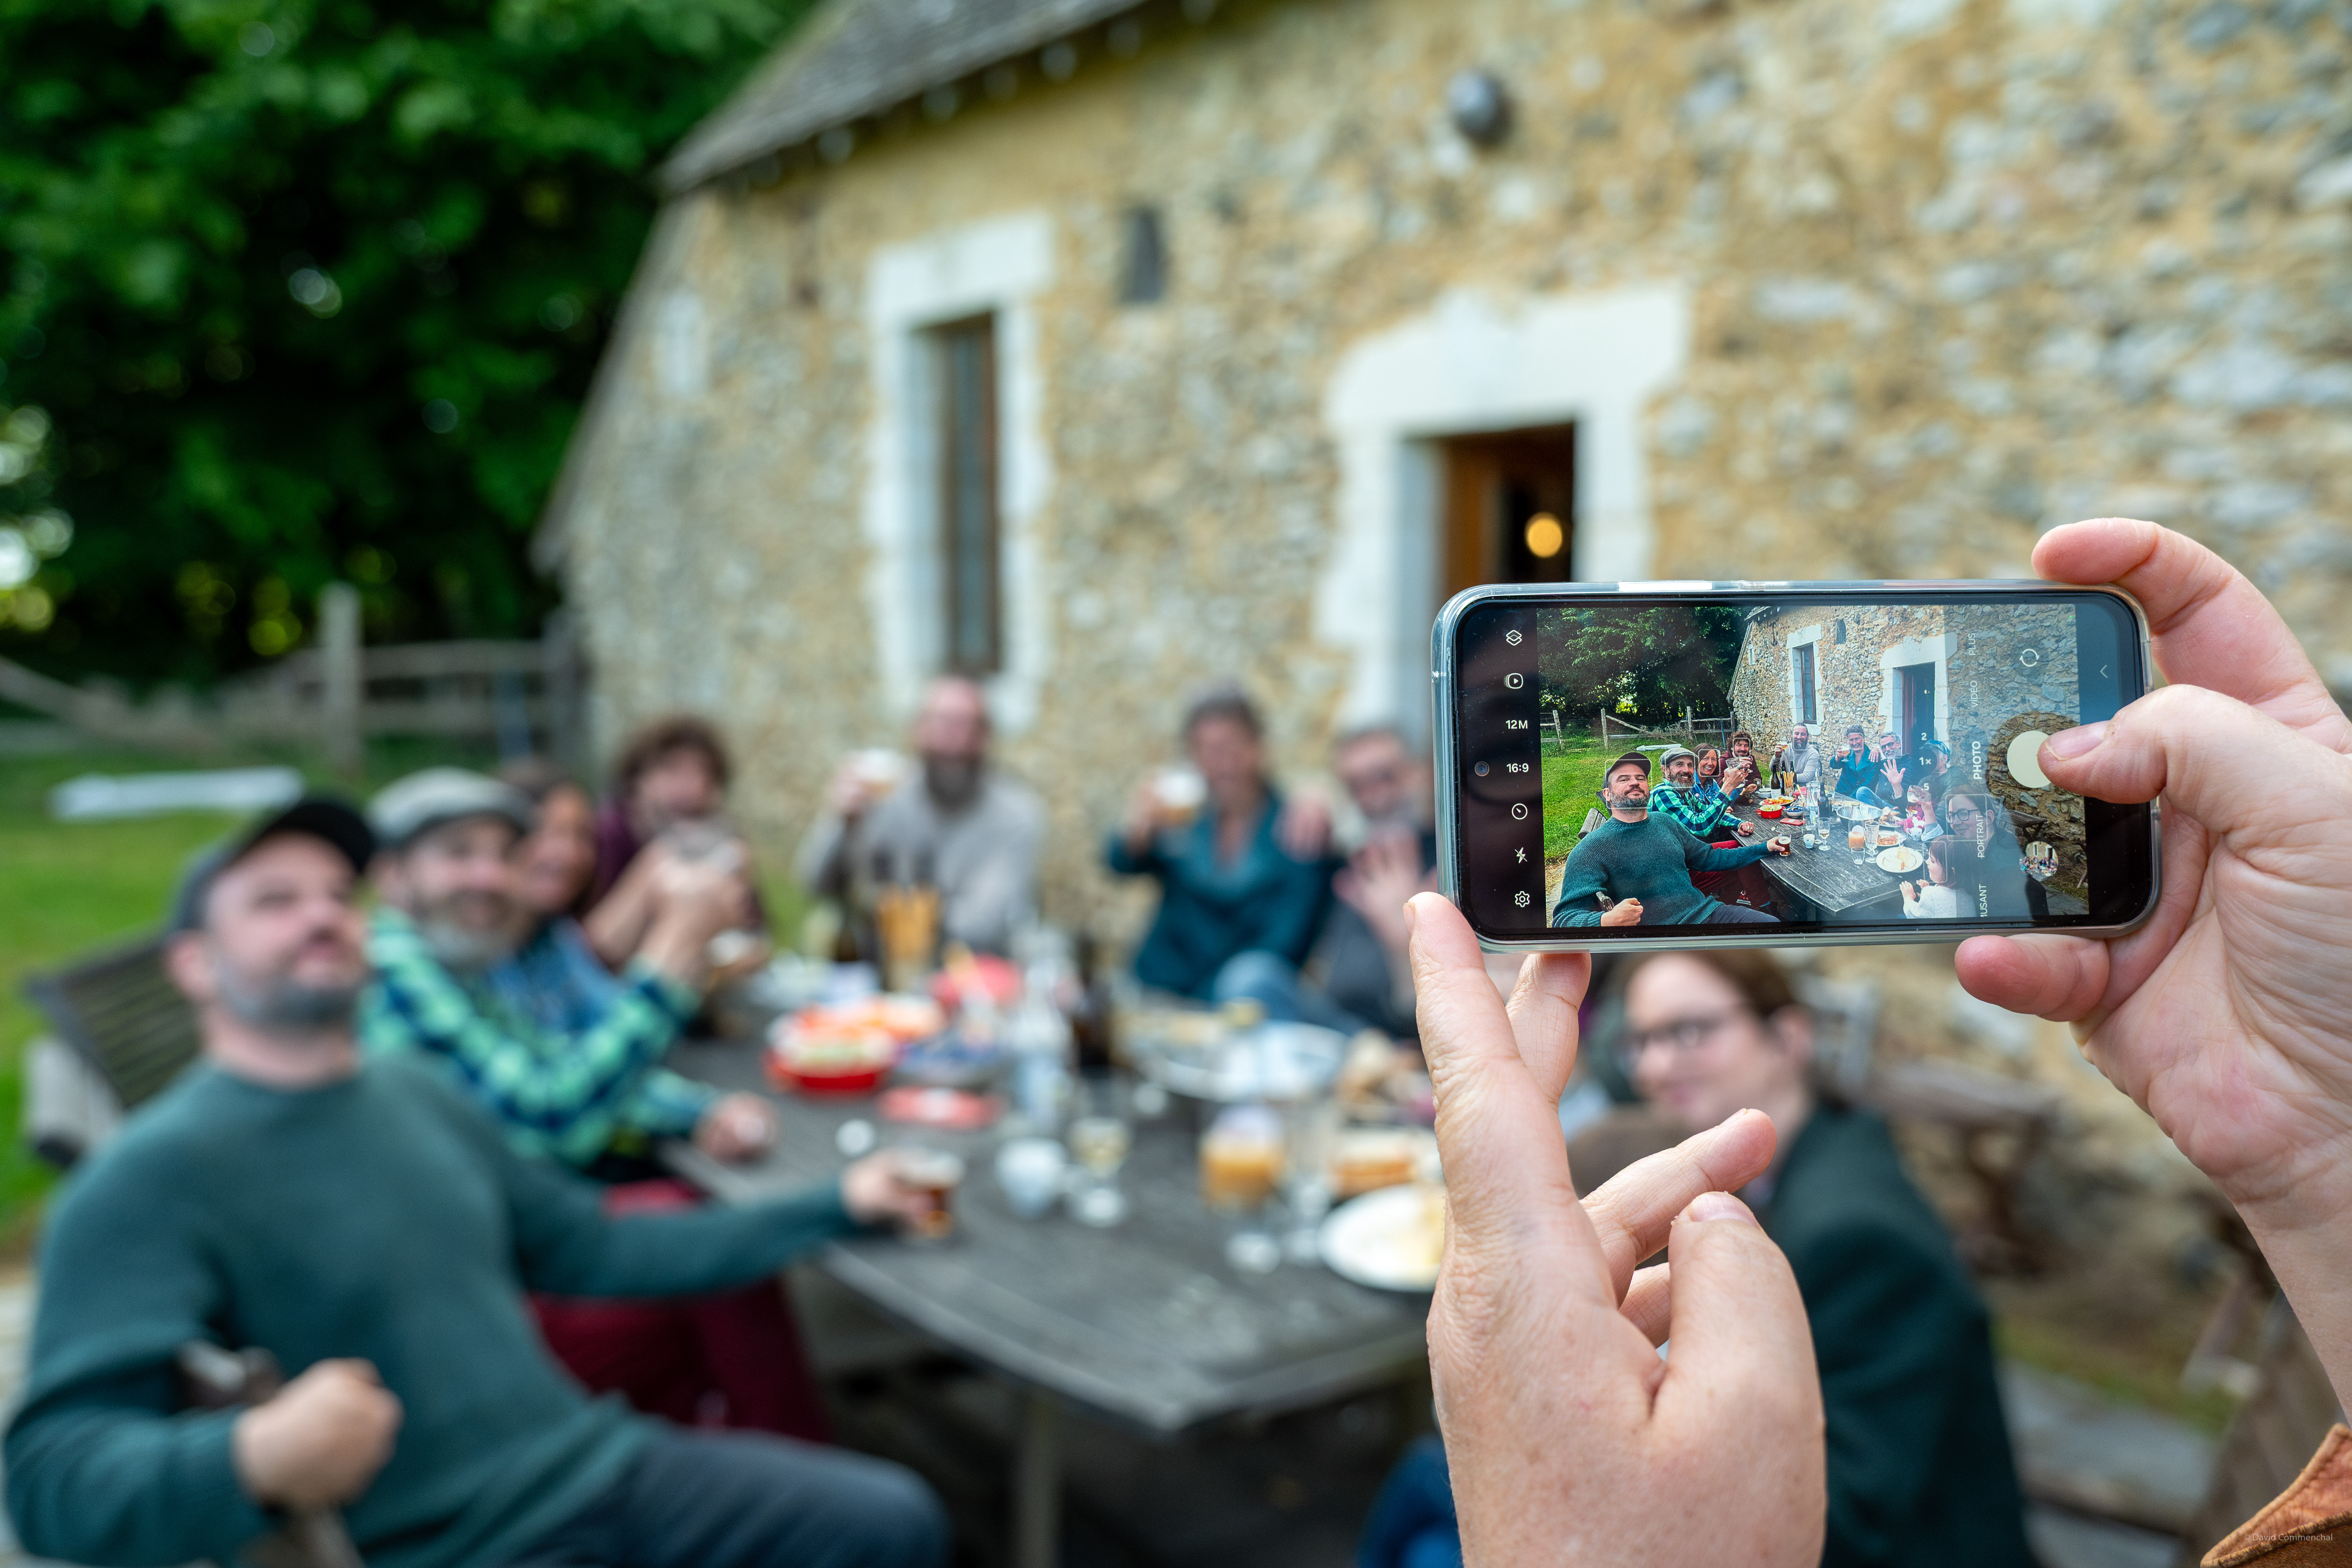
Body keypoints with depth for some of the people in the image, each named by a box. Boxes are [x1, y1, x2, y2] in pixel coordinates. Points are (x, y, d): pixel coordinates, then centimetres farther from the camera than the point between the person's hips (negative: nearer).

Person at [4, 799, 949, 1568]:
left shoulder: (420, 1097, 9)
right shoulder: (152, 1177, -13)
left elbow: (591, 1251, 16)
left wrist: (829, 1208, 16)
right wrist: (251, 1462, -42)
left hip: (600, 1464, 7)